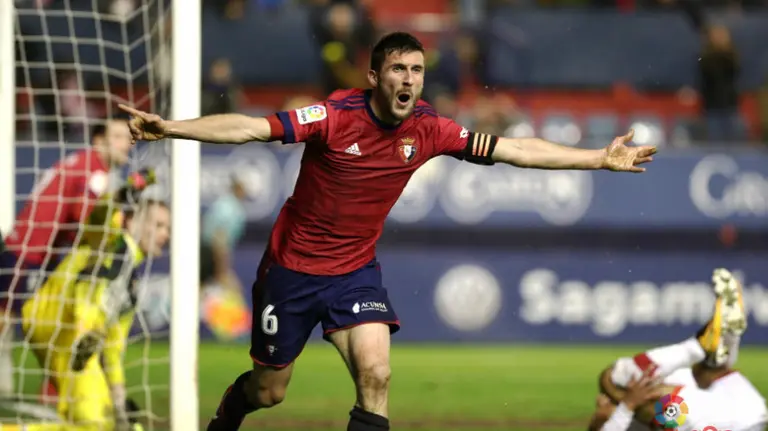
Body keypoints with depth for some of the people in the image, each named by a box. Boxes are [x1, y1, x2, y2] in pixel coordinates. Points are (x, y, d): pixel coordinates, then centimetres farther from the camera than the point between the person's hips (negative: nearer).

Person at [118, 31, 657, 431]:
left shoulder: (428, 129, -10)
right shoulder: (336, 115, -22)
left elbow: (516, 150, -4)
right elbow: (253, 128, -29)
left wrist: (600, 159, -4)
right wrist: (169, 128, -40)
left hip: (355, 270, 2)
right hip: (292, 268, -2)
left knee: (376, 374, -20)